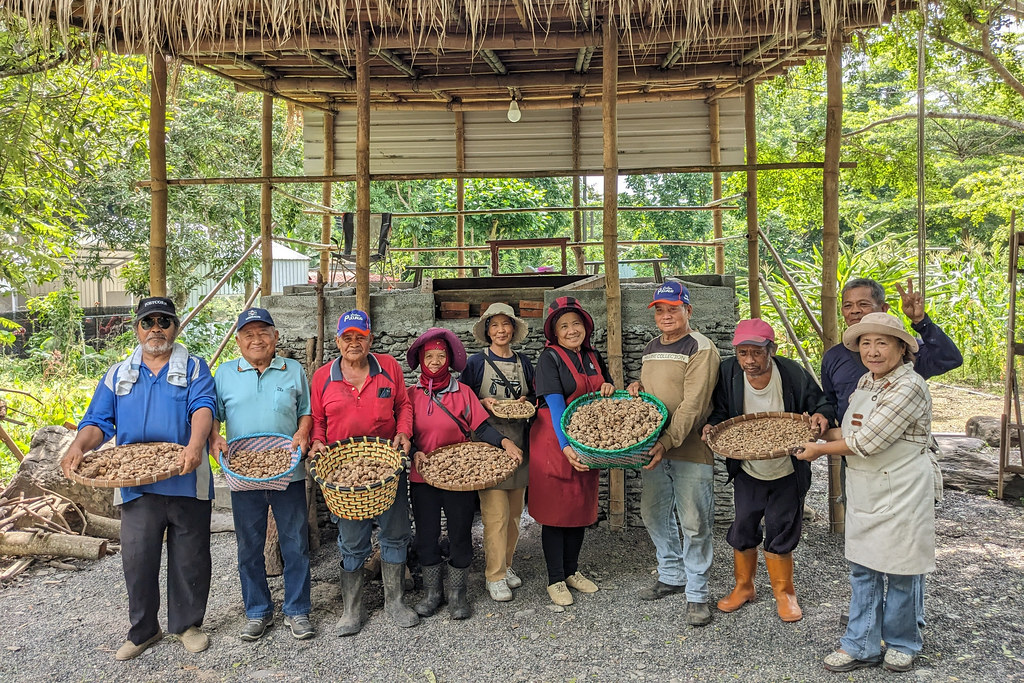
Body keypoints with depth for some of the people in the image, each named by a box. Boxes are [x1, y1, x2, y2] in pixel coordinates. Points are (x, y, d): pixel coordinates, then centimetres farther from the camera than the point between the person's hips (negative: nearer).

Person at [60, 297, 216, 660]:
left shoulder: (194, 368, 4)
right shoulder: (117, 375, 14)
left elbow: (203, 407, -13)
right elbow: (98, 421, 8)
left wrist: (196, 444, -33)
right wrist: (78, 447, -15)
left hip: (186, 482, -2)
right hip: (137, 485, 2)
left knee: (189, 558, 7)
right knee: (137, 559, 5)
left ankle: (187, 624, 25)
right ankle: (142, 630, 24)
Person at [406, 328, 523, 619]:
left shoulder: (463, 392, 0)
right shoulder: (412, 395, 2)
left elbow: (481, 427, -4)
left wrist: (504, 442, -20)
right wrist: (415, 453, -16)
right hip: (423, 478, 1)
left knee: (460, 535, 6)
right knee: (426, 536, 10)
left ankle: (456, 594, 23)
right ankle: (432, 592, 28)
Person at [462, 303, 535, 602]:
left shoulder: (524, 363, 12)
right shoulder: (476, 362, 1)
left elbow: (533, 398, 20)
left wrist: (527, 402, -1)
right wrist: (483, 404, -14)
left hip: (519, 443, 4)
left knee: (514, 510, 8)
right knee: (496, 512, -7)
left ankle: (505, 564, 24)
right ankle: (495, 575, 5)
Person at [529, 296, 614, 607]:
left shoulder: (593, 357, 9)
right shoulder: (550, 357, -10)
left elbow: (606, 394, 19)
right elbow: (555, 404, -20)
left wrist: (608, 389, -6)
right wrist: (566, 446, -30)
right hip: (554, 443, -6)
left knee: (582, 506, 14)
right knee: (555, 509, 1)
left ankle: (572, 570, 30)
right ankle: (555, 579, 14)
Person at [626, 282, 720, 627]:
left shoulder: (701, 348, -11)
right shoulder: (651, 347, 14)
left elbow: (693, 405, -19)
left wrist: (668, 442, -27)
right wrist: (636, 387, 4)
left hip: (690, 448, -7)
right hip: (653, 446, 8)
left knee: (694, 523, -1)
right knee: (653, 513, 15)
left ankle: (696, 594, 13)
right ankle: (672, 575, 34)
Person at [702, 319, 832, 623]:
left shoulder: (793, 374, -18)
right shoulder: (728, 372, -12)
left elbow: (820, 403, -4)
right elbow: (720, 411, 2)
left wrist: (821, 416, -26)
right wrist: (712, 425, -18)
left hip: (788, 472, -2)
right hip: (747, 471, 2)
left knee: (781, 533, 7)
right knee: (743, 529, 11)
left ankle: (784, 592, 30)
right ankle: (743, 586, 34)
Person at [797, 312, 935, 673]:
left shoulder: (908, 387, -20)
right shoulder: (865, 382, 7)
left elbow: (867, 442, -21)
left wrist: (821, 449, -10)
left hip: (900, 495, -7)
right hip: (863, 492, 7)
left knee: (898, 574, 9)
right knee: (862, 570, 12)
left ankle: (901, 644, 30)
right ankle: (861, 646, 24)